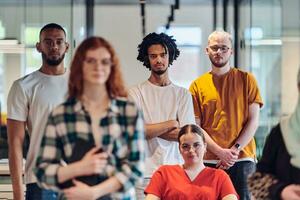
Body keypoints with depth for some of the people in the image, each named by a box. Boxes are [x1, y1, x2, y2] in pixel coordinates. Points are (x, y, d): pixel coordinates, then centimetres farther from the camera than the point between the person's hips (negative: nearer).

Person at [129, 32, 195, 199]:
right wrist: (171, 124, -5)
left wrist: (150, 129, -5)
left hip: (175, 170, 2)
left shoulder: (183, 94, 10)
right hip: (145, 173, -2)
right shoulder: (136, 92, 4)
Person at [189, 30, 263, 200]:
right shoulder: (197, 85, 9)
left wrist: (235, 149, -9)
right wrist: (220, 152, -9)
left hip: (241, 159, -1)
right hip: (209, 160, 1)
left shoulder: (246, 79, 7)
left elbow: (253, 120, 2)